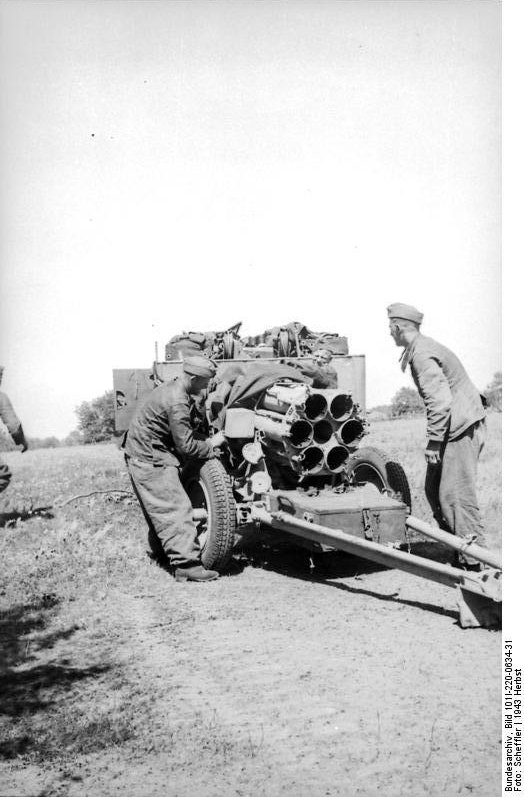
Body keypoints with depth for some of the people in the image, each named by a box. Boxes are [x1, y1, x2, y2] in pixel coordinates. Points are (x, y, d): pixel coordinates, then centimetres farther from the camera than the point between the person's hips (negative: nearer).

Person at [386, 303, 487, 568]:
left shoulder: (422, 354, -16)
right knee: (434, 489, 12)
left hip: (462, 428, -11)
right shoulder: (422, 348, 17)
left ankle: (474, 561, -8)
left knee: (455, 494, -11)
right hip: (455, 426, 11)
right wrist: (436, 438, 22)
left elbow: (439, 400, -24)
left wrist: (433, 441, -21)